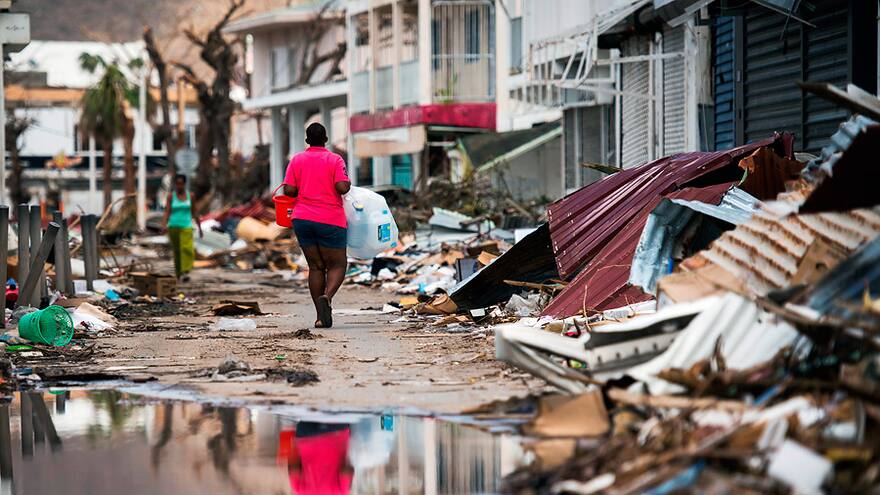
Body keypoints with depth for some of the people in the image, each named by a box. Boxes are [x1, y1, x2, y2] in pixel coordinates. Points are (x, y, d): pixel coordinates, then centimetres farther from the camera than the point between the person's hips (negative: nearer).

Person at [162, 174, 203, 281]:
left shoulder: (190, 196, 5)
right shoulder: (171, 196, 0)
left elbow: (194, 213, 11)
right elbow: (167, 213, -6)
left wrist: (200, 228, 13)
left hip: (186, 227, 0)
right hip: (173, 227, 0)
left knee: (187, 249, -20)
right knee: (176, 251, 8)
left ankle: (185, 273, -29)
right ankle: (178, 274, 24)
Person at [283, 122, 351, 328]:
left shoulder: (297, 160, 5)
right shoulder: (335, 160, -3)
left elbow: (289, 190, -1)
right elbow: (342, 187, -14)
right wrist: (348, 183, 7)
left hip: (303, 219, 3)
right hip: (330, 220, -3)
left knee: (315, 267, 9)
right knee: (337, 265, 6)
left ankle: (322, 316, 3)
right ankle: (327, 296, -24)